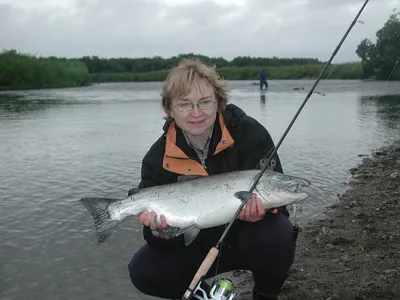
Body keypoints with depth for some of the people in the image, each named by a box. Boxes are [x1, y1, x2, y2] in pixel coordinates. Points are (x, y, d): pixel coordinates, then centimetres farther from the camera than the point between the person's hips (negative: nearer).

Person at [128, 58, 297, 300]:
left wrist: (259, 207, -42)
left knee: (274, 236, -35)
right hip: (200, 246, 2)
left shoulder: (250, 134, -19)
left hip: (250, 236, -2)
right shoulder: (158, 158, -12)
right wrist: (161, 229, -34)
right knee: (143, 271, -16)